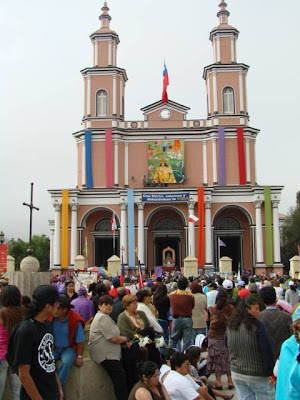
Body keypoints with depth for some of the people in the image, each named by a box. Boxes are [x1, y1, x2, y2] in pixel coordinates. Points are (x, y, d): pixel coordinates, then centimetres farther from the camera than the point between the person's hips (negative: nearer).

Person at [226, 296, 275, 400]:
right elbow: (266, 350, -15)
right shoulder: (256, 326, -17)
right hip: (257, 375, -6)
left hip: (236, 373, 6)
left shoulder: (230, 326, 2)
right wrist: (271, 372, -7)